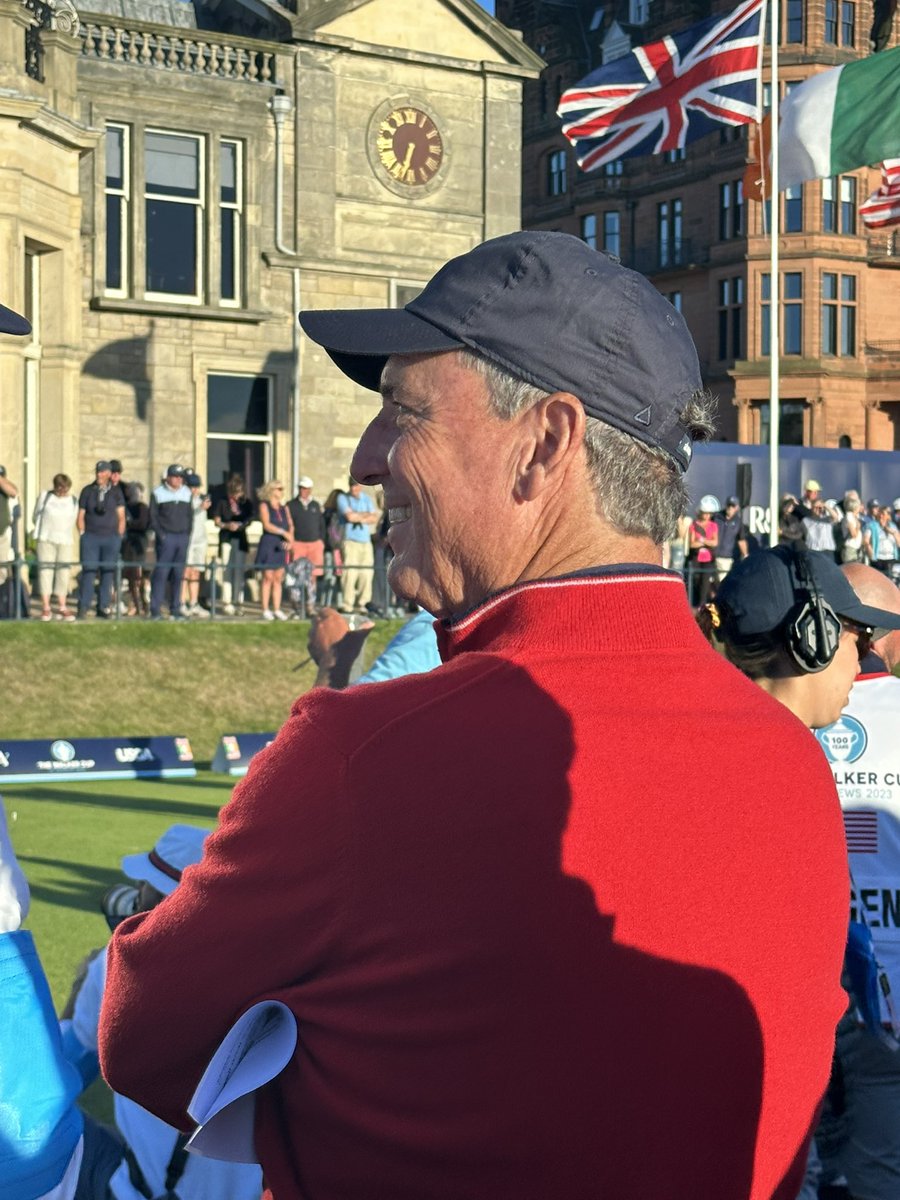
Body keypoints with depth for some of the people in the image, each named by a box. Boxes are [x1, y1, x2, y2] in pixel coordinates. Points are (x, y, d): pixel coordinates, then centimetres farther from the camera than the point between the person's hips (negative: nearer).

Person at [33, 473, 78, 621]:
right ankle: (46, 608, -5)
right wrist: (41, 533, 10)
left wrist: (68, 535, 12)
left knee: (63, 572, 0)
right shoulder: (44, 496, 3)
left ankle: (62, 607, 4)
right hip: (46, 539, -2)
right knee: (45, 570, -5)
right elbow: (37, 516, 9)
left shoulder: (73, 501, 7)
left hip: (65, 541, 2)